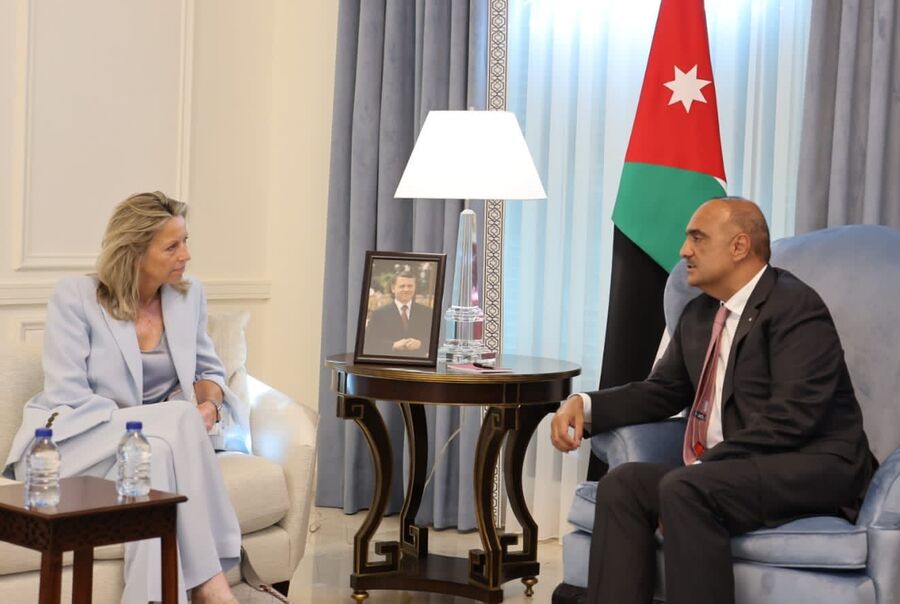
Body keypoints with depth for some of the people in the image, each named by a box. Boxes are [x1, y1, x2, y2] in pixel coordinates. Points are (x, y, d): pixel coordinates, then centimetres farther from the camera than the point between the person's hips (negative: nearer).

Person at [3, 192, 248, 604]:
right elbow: (67, 396, -15)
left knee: (161, 454, -35)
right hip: (67, 442, -4)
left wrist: (209, 403, -9)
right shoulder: (75, 298, -9)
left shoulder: (188, 296, 6)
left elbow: (209, 371, 17)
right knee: (179, 420, -32)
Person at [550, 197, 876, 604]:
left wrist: (703, 467, -22)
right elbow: (662, 391, 21)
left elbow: (791, 417, -20)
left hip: (812, 467, -8)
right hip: (724, 471, 8)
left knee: (684, 490, -31)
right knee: (622, 484, -13)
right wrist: (585, 405, 3)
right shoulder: (698, 315, 17)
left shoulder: (794, 306, -10)